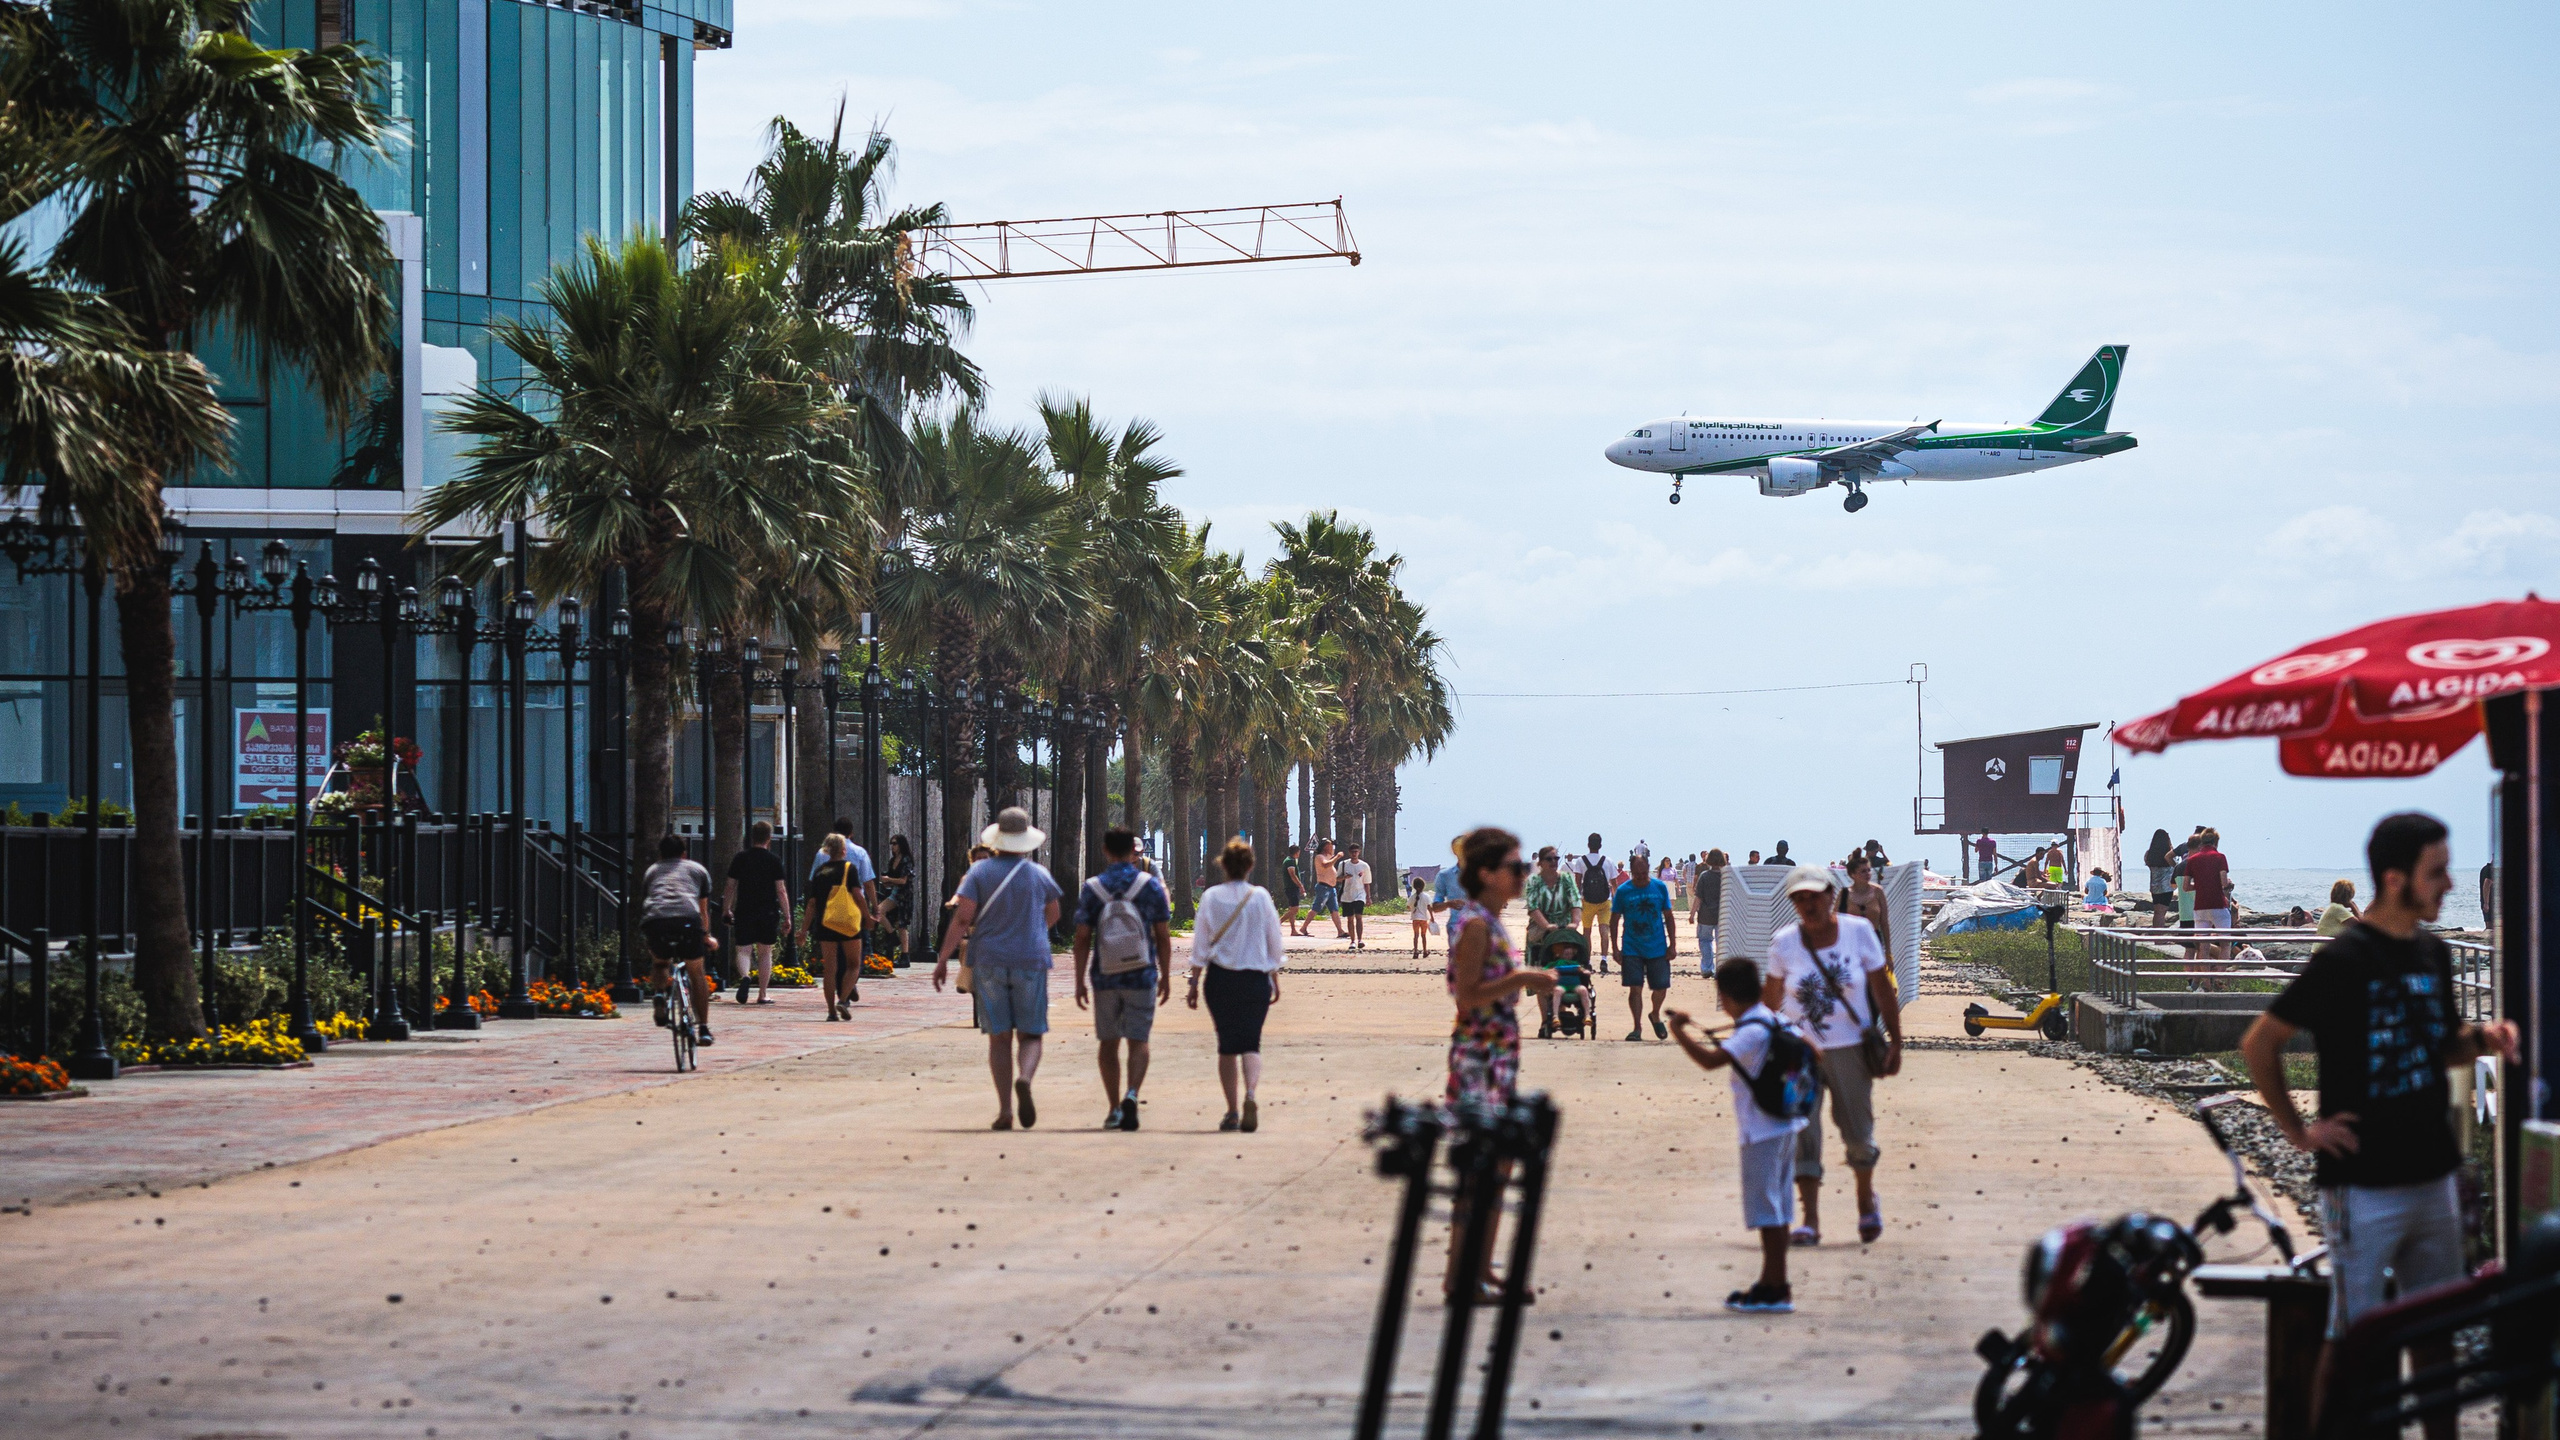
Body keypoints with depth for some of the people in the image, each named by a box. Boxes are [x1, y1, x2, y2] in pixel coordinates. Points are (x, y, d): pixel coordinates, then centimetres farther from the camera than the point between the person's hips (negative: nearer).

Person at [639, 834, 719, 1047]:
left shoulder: (651, 871, 34)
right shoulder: (697, 869, 31)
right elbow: (703, 909, 37)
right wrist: (707, 937, 53)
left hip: (654, 920, 1)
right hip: (688, 920, -1)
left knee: (660, 962, 30)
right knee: (697, 973, 17)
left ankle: (660, 991, -1)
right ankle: (703, 1028, 13)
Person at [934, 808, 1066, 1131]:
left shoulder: (981, 871, -3)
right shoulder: (1039, 874, 2)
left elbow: (962, 918, -10)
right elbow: (1052, 915, 17)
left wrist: (943, 959, -7)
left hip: (989, 962, 0)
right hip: (1031, 960, 0)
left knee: (999, 1038, 6)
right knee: (1030, 1035, 6)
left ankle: (1005, 1110, 0)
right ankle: (1024, 1078, -26)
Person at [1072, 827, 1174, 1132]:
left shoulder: (1091, 889, -2)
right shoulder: (1150, 885, -2)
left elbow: (1082, 938, -3)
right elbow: (1163, 936, -1)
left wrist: (1079, 980, 3)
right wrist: (1166, 976, 8)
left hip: (1105, 978, 1)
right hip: (1142, 977, -1)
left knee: (1108, 1043, 12)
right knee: (1138, 1041, 2)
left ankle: (1114, 1109, 12)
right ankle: (1131, 1094, -21)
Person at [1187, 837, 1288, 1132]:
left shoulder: (1211, 897, -3)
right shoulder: (1261, 897, -1)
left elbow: (1200, 944, -2)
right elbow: (1275, 944, 4)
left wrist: (1195, 983, 4)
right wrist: (1275, 981, 15)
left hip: (1219, 977, 0)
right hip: (1255, 977, 0)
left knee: (1227, 1045, 10)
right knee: (1250, 1042, 1)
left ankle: (1232, 1112, 10)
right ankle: (1251, 1093, -26)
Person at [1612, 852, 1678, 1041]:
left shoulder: (1659, 887, 0)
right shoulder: (1622, 891, -3)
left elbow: (1669, 917, 6)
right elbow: (1614, 920, 2)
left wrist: (1672, 945, 2)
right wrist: (1616, 949, -2)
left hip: (1658, 948, 1)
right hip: (1632, 949, -1)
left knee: (1661, 988, 5)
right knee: (1635, 988, -7)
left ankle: (1656, 1016, 33)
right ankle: (1637, 1027, 2)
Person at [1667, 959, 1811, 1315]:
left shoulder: (1752, 1032, -20)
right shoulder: (1776, 1022, 8)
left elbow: (1710, 1059, -28)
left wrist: (1680, 1031, -17)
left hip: (1762, 1132, -9)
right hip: (1784, 1126, 9)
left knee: (1766, 1208, -5)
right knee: (1776, 1207, 15)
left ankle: (1776, 1290, -3)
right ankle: (1772, 1282, 23)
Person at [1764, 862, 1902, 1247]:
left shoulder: (1859, 931, -5)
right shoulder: (1784, 943, -5)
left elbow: (1882, 989, 1)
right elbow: (1771, 996, 7)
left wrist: (1894, 1042, -1)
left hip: (1850, 1049, 0)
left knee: (1857, 1132, 6)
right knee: (1801, 1134, -7)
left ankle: (1867, 1200, 34)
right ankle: (1810, 1221, -5)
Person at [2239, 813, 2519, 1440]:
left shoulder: (2433, 953, 8)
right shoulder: (2344, 959, -14)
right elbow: (2259, 1043, -10)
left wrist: (2481, 1038, -1)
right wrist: (2298, 1130, -9)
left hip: (2432, 1175, 7)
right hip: (2364, 1185, -7)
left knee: (2437, 1328, 12)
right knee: (2354, 1337, -2)